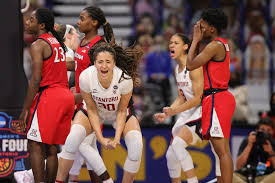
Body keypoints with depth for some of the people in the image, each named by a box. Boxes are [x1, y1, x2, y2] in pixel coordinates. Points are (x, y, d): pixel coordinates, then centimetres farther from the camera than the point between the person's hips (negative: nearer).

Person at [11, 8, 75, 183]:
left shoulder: (38, 45, -9)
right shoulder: (57, 42, 17)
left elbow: (36, 80, -15)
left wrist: (25, 110, -14)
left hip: (49, 96, -8)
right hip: (66, 95, 8)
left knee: (35, 145, -6)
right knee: (52, 148, 11)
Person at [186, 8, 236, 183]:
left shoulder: (215, 46, -13)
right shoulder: (222, 44, 17)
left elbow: (190, 65, -12)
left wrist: (196, 40, -3)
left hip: (216, 98, -11)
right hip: (221, 96, 11)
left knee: (222, 150, -14)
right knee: (223, 150, 12)